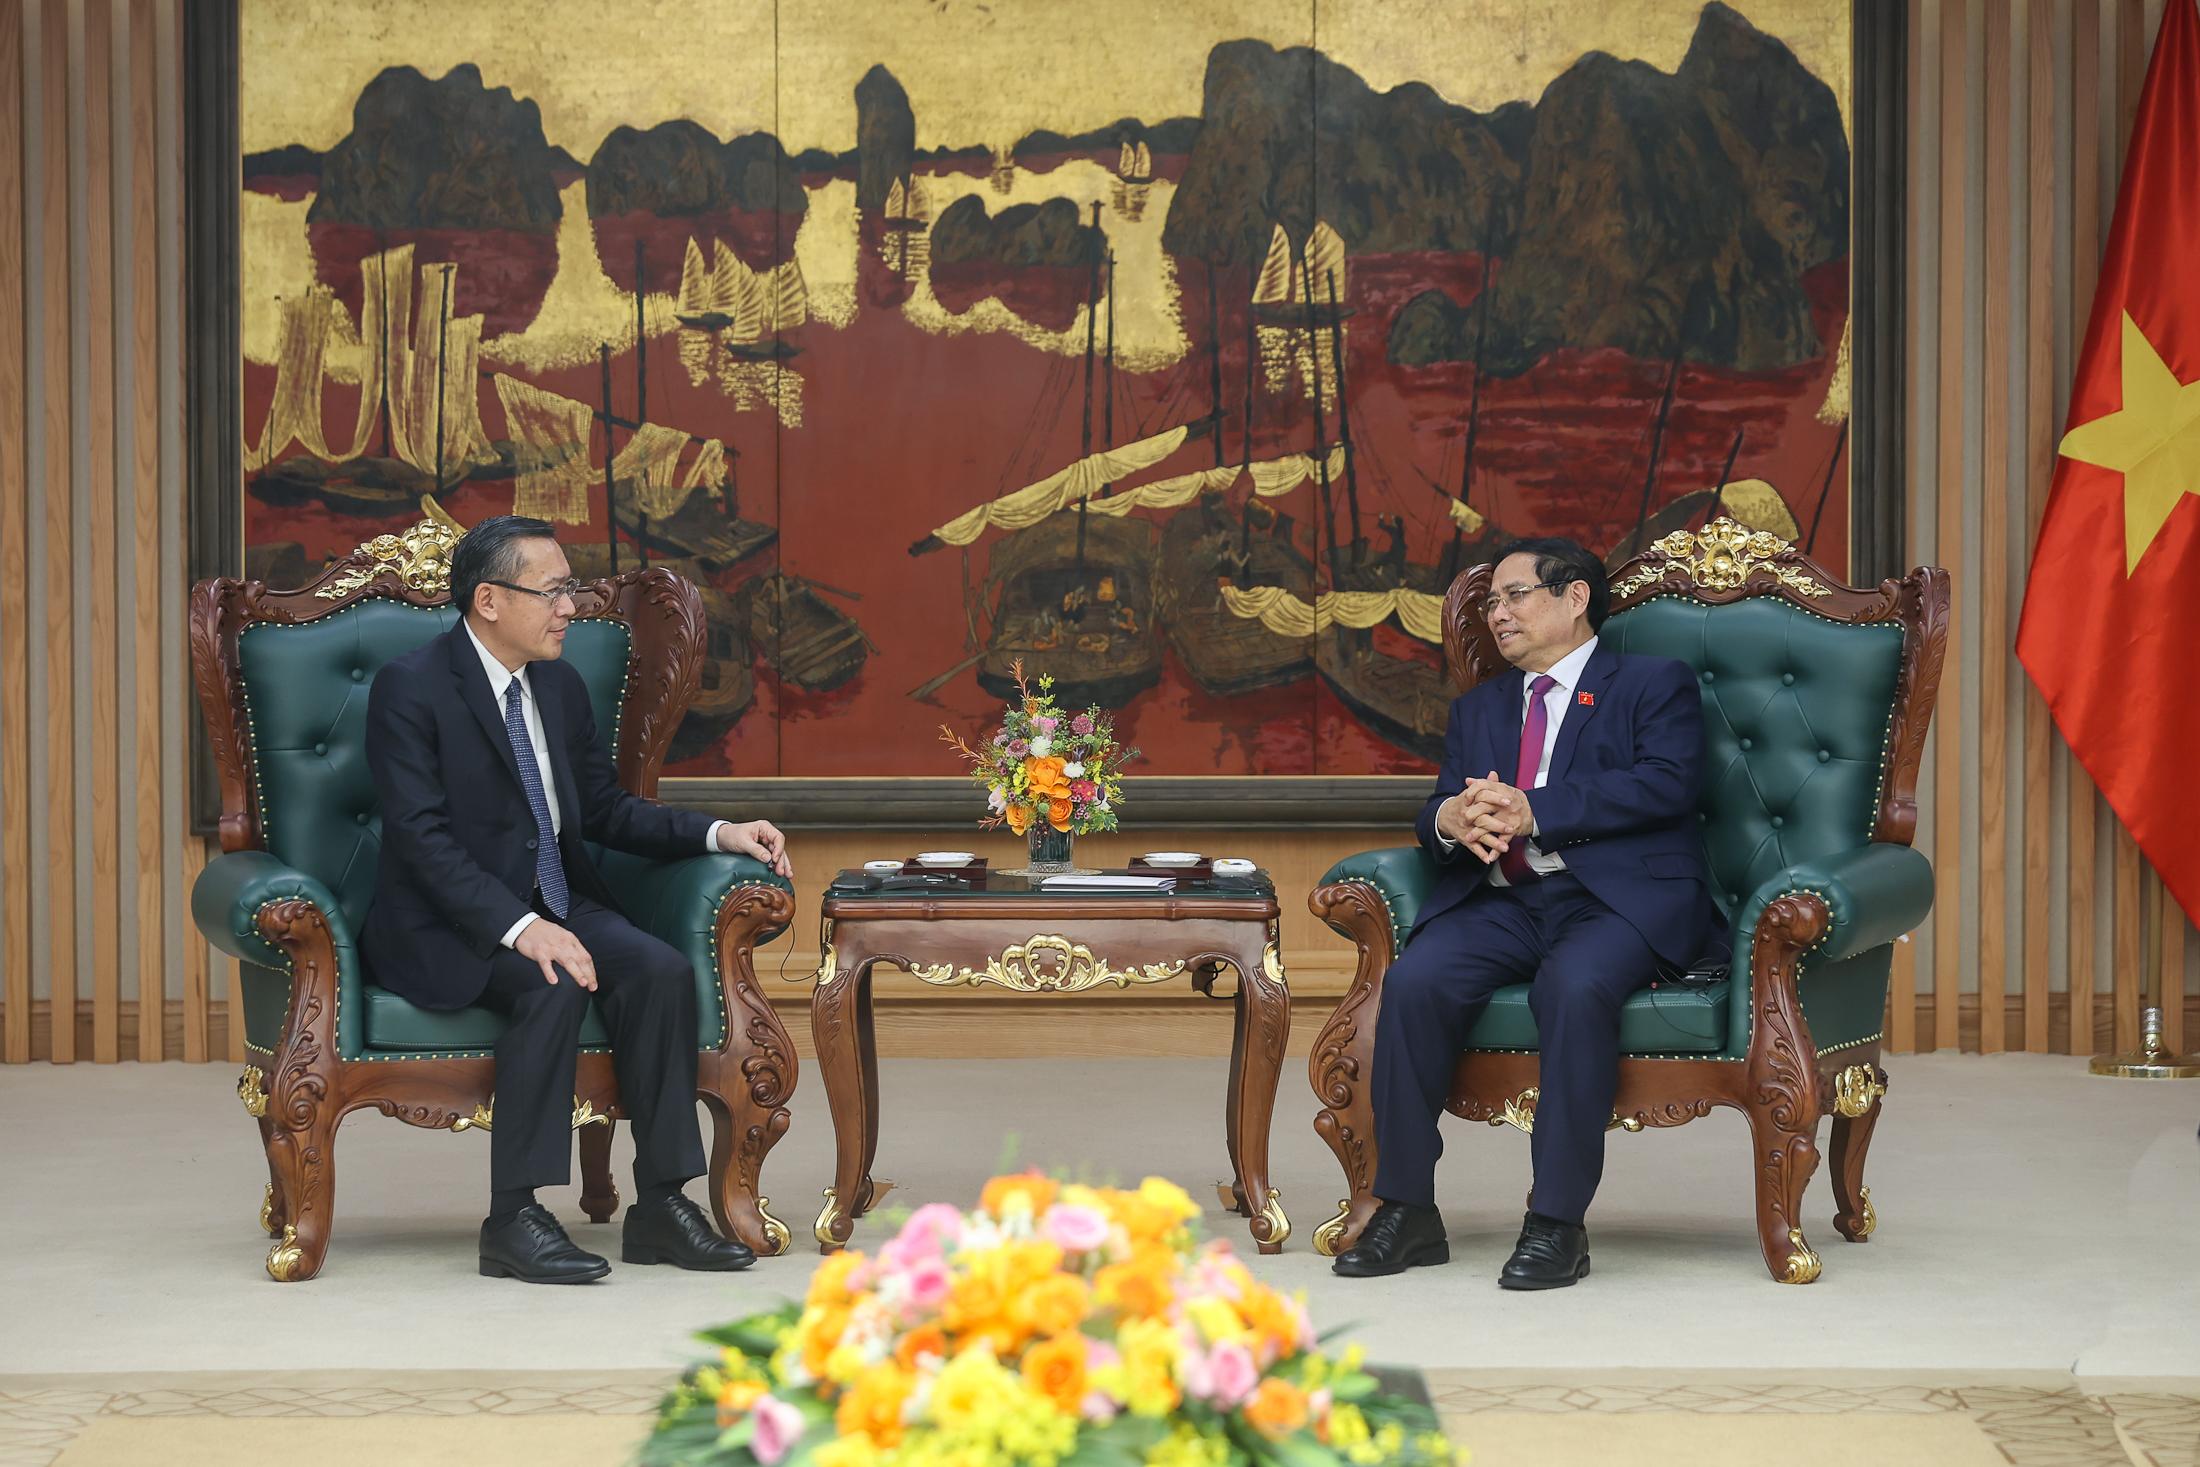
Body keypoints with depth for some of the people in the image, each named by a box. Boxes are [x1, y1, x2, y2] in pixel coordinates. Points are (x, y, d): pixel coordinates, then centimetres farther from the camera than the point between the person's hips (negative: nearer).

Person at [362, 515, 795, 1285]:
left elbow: (605, 810, 17)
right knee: (554, 985, -34)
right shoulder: (410, 688, -11)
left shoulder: (560, 686, 12)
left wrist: (719, 833, 2)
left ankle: (661, 1206, -17)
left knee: (662, 971, -21)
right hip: (449, 926, -6)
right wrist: (518, 927, -31)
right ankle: (513, 1220, -28)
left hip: (556, 905, 7)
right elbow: (424, 837, -19)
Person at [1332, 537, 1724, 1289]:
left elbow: (1665, 784, -8)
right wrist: (1452, 820, -12)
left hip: (1617, 895, -5)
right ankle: (1406, 1211, -20)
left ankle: (1558, 1222, -31)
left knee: (1575, 986, -37)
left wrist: (1532, 811, -17)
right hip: (1502, 900, 5)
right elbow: (1436, 810, 16)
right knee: (1414, 980, -26)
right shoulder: (1478, 708, 28)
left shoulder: (1656, 684, 11)